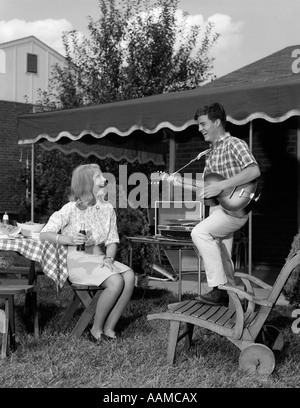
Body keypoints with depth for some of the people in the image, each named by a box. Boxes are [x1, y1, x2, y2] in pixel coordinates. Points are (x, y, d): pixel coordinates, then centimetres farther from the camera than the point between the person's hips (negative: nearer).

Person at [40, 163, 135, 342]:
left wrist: (109, 258, -11)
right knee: (116, 281, -29)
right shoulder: (71, 209, -7)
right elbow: (44, 234, -8)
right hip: (78, 261, -6)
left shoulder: (108, 208, 9)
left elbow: (112, 240, 9)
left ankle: (109, 328, -14)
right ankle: (97, 329, -10)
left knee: (129, 276, -23)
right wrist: (70, 240, -23)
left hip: (100, 258, 6)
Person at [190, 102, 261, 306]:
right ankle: (229, 295, 22)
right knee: (221, 257, 10)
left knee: (200, 232, -25)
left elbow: (254, 171, -24)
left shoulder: (234, 144, -9)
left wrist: (221, 185, -26)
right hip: (218, 208, 9)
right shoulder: (211, 153, 17)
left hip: (235, 207, -9)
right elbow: (205, 186, 19)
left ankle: (219, 288, -20)